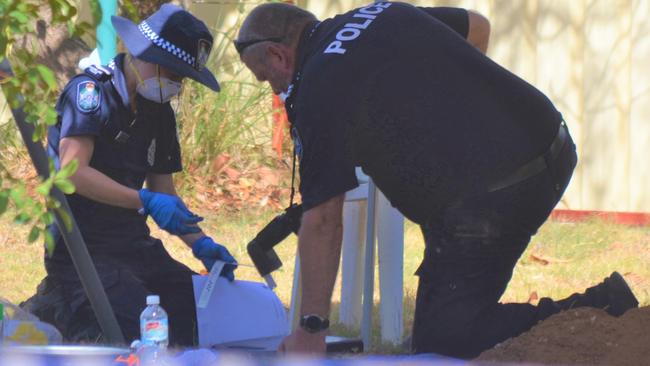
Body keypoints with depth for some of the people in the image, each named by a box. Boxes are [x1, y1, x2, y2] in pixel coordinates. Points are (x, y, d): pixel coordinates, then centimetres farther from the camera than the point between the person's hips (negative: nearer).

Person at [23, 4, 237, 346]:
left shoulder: (159, 112, 13)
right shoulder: (91, 90, -11)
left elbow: (163, 191, 16)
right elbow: (72, 172, -22)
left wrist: (200, 244, 0)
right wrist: (146, 201, -28)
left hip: (134, 245, 8)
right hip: (83, 249, -8)